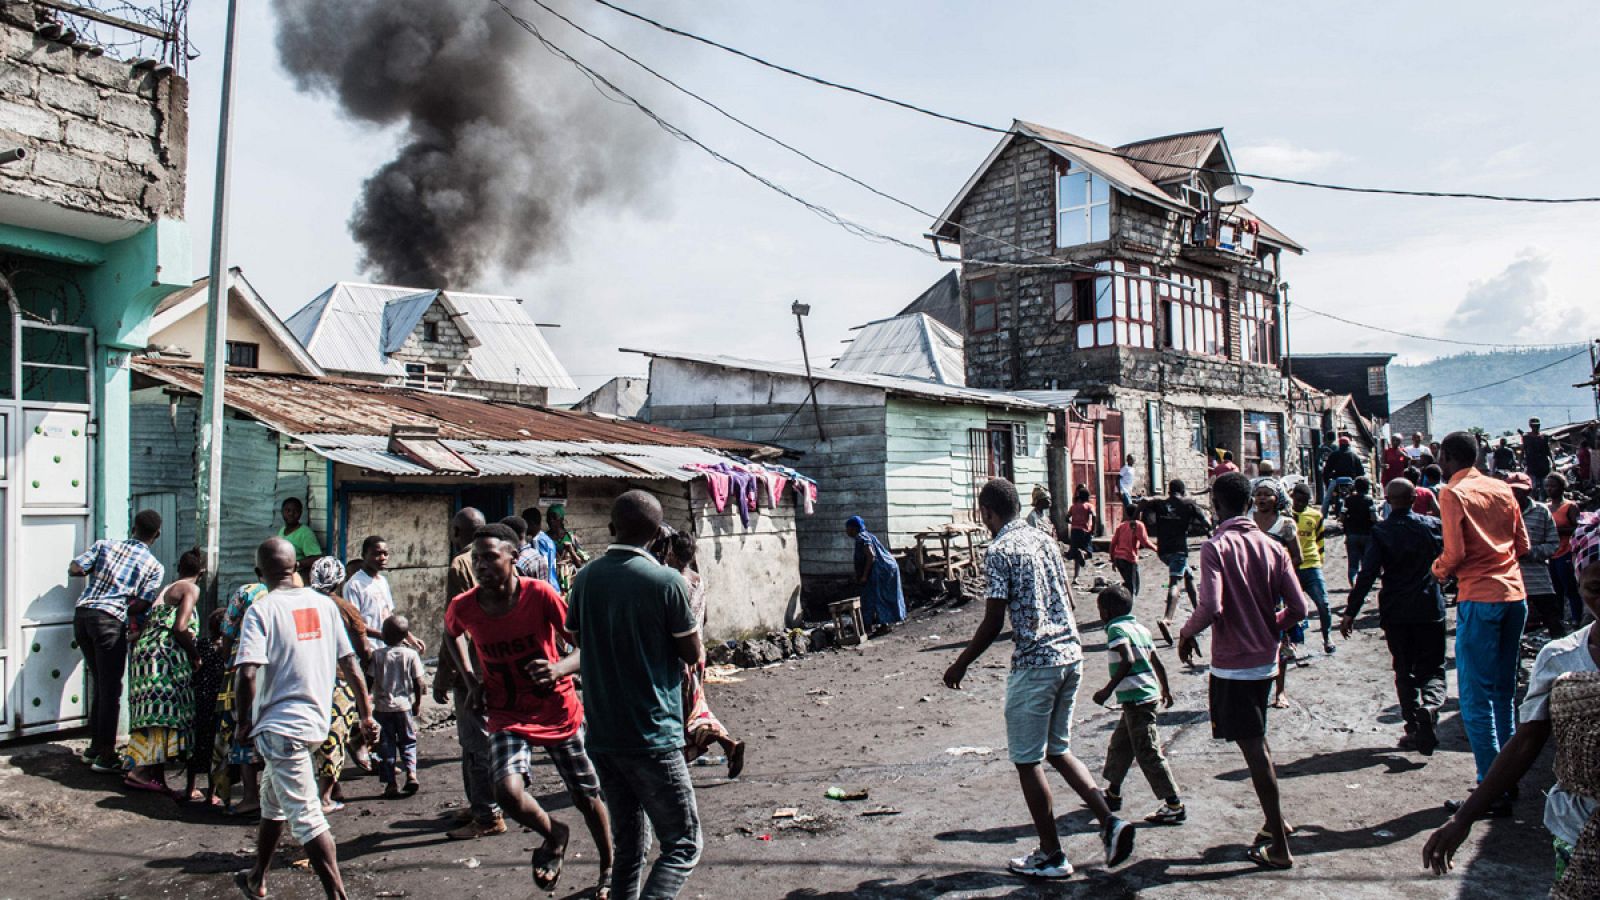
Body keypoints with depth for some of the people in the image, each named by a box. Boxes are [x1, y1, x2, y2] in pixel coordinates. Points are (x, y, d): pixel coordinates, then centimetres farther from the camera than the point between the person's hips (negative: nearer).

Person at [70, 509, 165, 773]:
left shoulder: (104, 545, 13)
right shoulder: (154, 566, 3)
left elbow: (74, 569, 6)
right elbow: (140, 606, -6)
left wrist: (94, 569, 24)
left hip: (81, 614, 5)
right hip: (110, 621, -5)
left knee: (99, 683, 18)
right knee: (111, 689, 2)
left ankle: (94, 746, 26)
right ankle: (105, 755, 3)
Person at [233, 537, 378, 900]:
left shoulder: (261, 610, -12)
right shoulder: (324, 604, 4)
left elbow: (248, 674, -22)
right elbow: (349, 664, 6)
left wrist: (244, 722, -6)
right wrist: (367, 715, 13)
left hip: (279, 725, -7)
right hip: (316, 721, 7)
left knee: (305, 816, -6)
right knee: (272, 800, 26)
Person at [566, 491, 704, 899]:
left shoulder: (586, 578, 3)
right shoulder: (667, 581, -13)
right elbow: (693, 654, -4)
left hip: (602, 737, 6)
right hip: (653, 737, -6)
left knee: (629, 846, 18)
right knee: (683, 846, 3)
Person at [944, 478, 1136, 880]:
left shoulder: (999, 550, -12)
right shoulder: (1046, 540, 11)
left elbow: (993, 623, -14)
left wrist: (961, 664, -2)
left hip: (1034, 663, -8)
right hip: (1071, 655, 8)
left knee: (1028, 761, 5)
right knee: (1058, 751, 21)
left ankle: (1052, 856, 12)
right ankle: (1110, 821, 9)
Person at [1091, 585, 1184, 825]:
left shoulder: (1116, 628, -12)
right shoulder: (1141, 628, 14)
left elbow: (1128, 661, -25)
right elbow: (1157, 662, 18)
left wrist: (1107, 690, -22)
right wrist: (1166, 690, 31)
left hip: (1136, 699, -10)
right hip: (1148, 694, 10)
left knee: (1148, 753, -5)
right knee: (1120, 744, 21)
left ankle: (1174, 805, -3)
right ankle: (1113, 794, 33)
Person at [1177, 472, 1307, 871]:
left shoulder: (1216, 548, -16)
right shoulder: (1272, 547, 1)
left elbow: (1211, 607, -26)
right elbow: (1297, 608, 0)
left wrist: (1187, 632, -7)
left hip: (1232, 665, -6)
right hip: (1266, 660, 7)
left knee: (1254, 750, 0)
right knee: (1257, 743, 23)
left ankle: (1279, 846, 6)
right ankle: (1274, 822, 33)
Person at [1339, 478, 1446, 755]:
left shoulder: (1381, 532, -8)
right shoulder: (1431, 525, -4)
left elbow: (1367, 574, -14)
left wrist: (1350, 612, -13)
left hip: (1395, 612, 0)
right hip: (1430, 608, 1)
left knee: (1404, 671, 11)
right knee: (1432, 668, 8)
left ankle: (1413, 729, 10)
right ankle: (1429, 705, -21)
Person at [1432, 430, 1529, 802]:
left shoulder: (1453, 493, -8)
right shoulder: (1502, 489, 10)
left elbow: (1455, 552, -14)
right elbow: (1523, 544, 12)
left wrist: (1438, 569, 5)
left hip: (1479, 598, -7)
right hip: (1515, 594, 7)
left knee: (1477, 697, -2)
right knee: (1504, 691, 16)